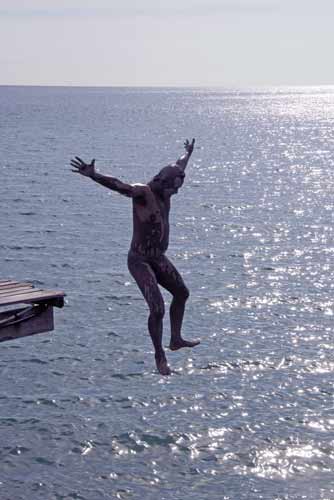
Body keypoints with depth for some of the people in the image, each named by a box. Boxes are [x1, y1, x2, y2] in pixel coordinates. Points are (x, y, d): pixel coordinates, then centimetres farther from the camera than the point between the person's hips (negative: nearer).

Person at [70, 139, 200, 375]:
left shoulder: (165, 192, 2)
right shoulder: (142, 192, -21)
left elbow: (179, 167, 22)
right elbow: (116, 184, -39)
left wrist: (188, 154, 41)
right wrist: (92, 175, -55)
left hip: (159, 258, 9)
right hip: (139, 260, -9)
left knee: (182, 293, 22)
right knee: (157, 309, -15)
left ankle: (176, 339, 41)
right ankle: (160, 356, 4)